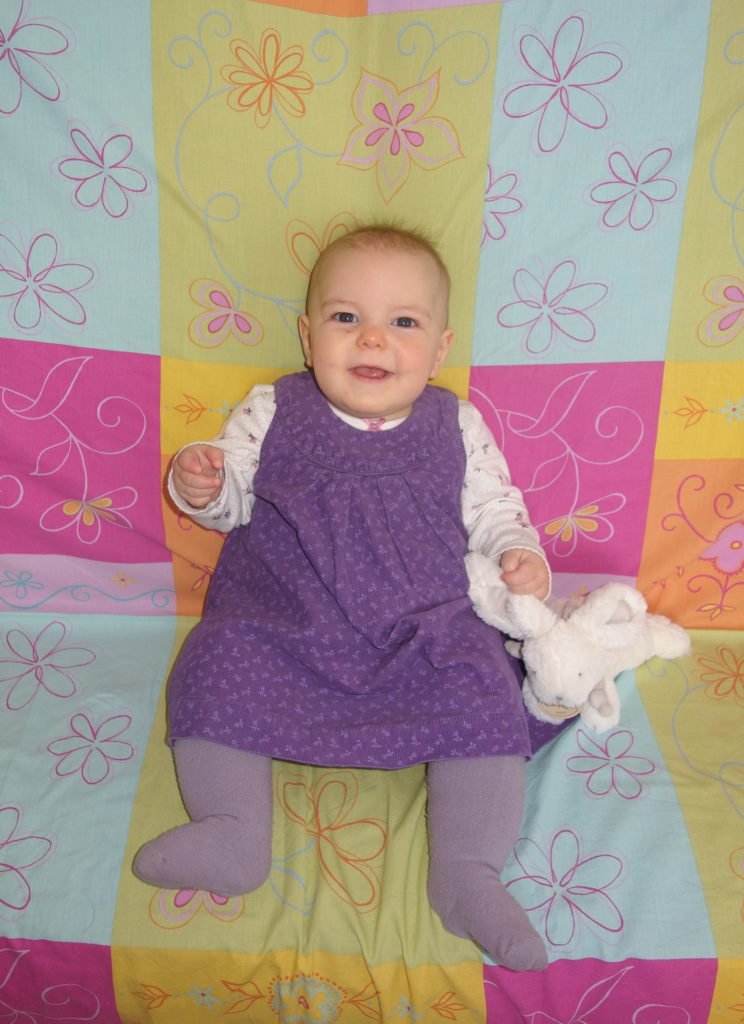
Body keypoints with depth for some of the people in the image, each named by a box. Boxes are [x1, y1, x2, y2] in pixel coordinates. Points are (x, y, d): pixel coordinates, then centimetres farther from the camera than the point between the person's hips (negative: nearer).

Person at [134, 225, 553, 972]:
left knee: (485, 703, -20)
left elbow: (494, 510, 13)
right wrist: (199, 487, -14)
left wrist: (520, 557, -8)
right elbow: (234, 502, 9)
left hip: (425, 635, 1)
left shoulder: (457, 428, 5)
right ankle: (233, 835, -15)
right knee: (214, 670, -23)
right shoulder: (272, 412, 3)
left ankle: (466, 873, -12)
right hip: (278, 624, 0)